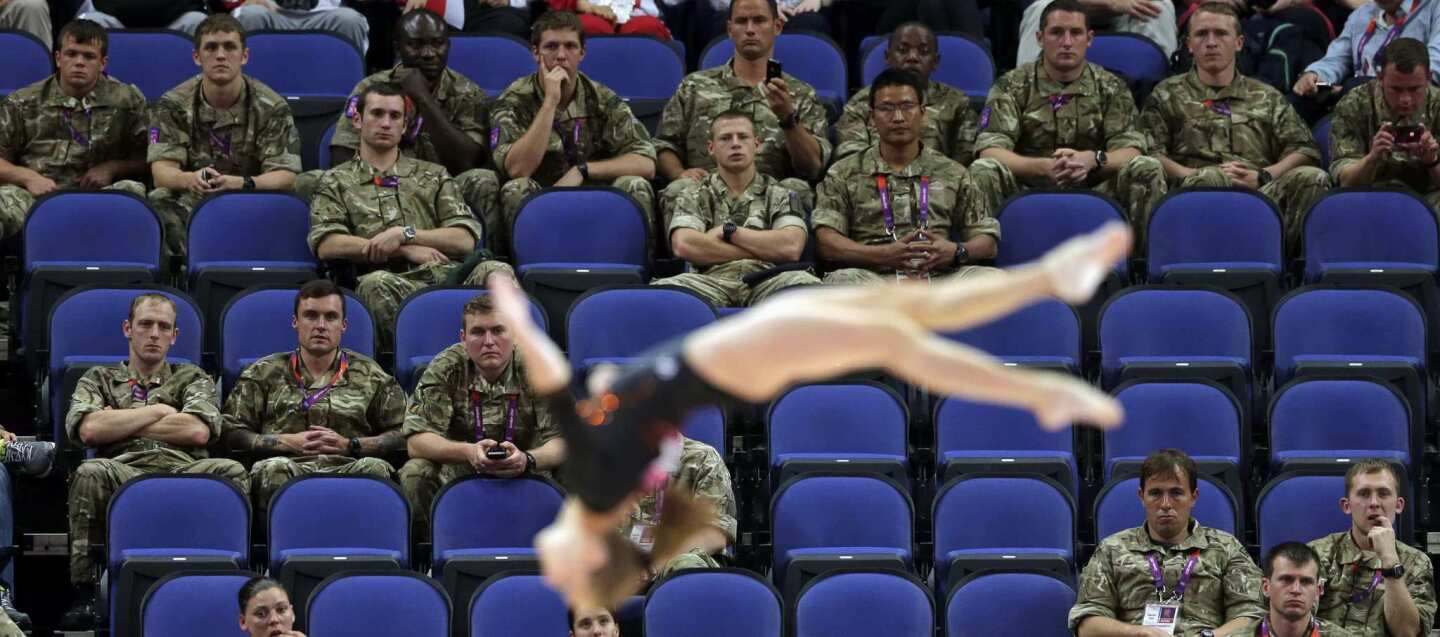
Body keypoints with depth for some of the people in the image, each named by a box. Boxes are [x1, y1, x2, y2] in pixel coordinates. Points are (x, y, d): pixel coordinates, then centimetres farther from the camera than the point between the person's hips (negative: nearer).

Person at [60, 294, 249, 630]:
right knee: (90, 473, -37)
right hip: (124, 470, -1)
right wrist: (158, 411, 7)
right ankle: (84, 594, -33)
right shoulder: (99, 379, 27)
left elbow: (198, 431, 3)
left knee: (231, 472, -33)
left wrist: (119, 424, 6)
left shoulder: (192, 378, 27)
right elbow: (88, 429, 3)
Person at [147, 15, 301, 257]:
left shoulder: (271, 107, -1)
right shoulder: (173, 105, 1)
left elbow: (285, 176, -10)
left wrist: (241, 184, -33)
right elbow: (162, 171, -10)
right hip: (191, 204, 0)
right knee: (159, 203, -32)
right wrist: (190, 180, -36)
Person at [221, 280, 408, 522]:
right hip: (292, 466, 0)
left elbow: (402, 435, 16)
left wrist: (349, 445, 1)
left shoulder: (369, 376, 24)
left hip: (347, 469, 0)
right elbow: (231, 432, 14)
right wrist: (287, 443, 1)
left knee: (375, 468, -35)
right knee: (274, 469, -37)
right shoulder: (264, 373, 23)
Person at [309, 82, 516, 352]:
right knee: (376, 283, -39)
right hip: (394, 281, -2)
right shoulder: (336, 182, 23)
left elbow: (466, 239, 14)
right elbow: (325, 246, 4)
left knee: (496, 271, -32)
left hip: (445, 273, 2)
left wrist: (404, 234, -2)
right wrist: (405, 250, -2)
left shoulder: (433, 176, 28)